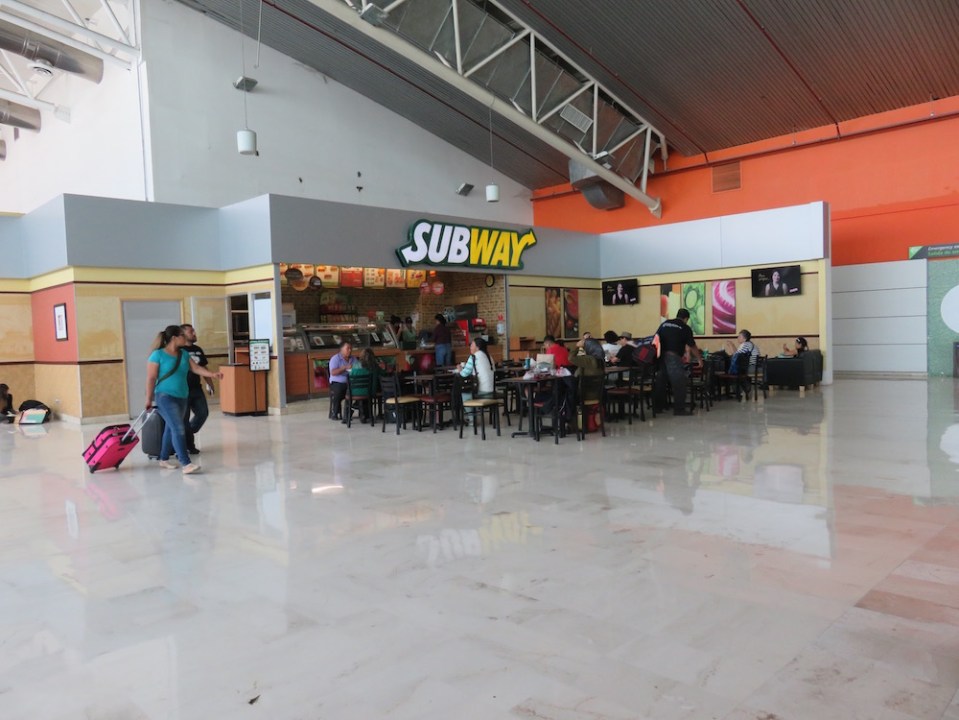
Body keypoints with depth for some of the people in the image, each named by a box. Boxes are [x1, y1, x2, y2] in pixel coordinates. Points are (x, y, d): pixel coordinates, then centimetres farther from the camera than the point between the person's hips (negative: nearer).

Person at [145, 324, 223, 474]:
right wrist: (149, 399, -8)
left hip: (181, 397, 7)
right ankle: (186, 464, -16)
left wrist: (212, 374, -14)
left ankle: (164, 459, 29)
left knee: (171, 429, 15)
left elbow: (196, 368, 3)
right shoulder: (158, 355, -9)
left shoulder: (184, 354, 10)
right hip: (165, 396, -7)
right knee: (178, 429, -14)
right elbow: (151, 378, -8)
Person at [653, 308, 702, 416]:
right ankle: (679, 409, 1)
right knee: (679, 383, 1)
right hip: (673, 357, -6)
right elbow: (692, 346, 6)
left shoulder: (664, 324, 16)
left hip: (660, 356, 6)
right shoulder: (685, 328, 3)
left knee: (660, 382, 13)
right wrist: (699, 359, 18)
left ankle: (658, 407, 20)